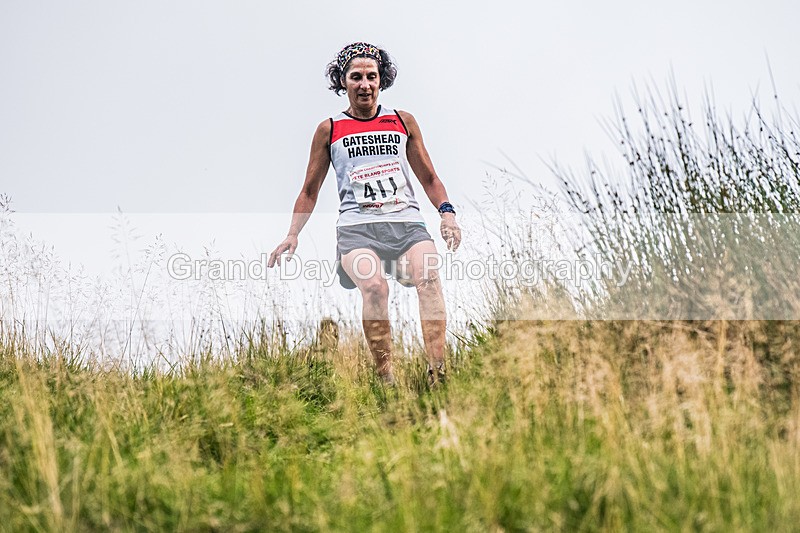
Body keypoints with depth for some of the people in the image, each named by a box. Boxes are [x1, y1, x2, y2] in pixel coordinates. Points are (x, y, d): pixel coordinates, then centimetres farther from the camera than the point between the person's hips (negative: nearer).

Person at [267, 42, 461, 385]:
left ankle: (437, 374, -36)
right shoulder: (329, 130, 15)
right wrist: (293, 235, 10)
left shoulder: (403, 122, 18)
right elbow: (309, 192, 21)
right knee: (374, 287, -31)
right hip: (357, 227, -1)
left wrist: (447, 212, 5)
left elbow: (428, 178, 23)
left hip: (407, 222, 1)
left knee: (429, 276, -29)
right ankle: (385, 380, -29)